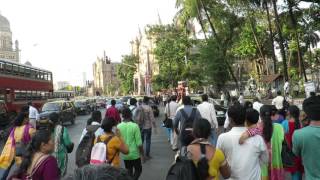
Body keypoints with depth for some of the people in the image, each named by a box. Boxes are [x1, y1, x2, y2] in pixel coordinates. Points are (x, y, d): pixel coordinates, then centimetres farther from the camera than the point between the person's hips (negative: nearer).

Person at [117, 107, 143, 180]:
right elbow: (139, 143, -14)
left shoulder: (118, 126, -7)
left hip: (125, 155, 4)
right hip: (135, 154, -3)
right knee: (138, 169, 17)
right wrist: (142, 154, -2)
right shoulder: (135, 126, -17)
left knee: (129, 171, 20)